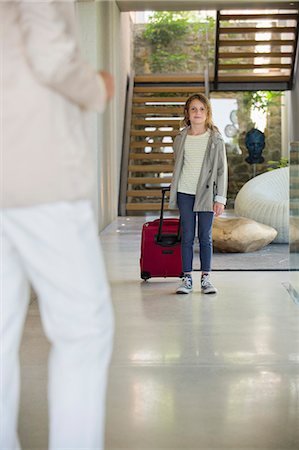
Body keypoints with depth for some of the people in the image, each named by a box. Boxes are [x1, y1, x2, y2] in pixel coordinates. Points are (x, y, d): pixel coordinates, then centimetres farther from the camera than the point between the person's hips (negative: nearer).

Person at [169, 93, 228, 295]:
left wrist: (220, 198, -7)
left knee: (206, 237, 3)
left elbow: (222, 169, -1)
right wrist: (174, 192, 13)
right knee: (187, 237, 3)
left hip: (206, 193, -2)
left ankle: (206, 278, 11)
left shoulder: (215, 139, -1)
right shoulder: (181, 138, 6)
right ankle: (187, 279, 8)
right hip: (185, 193, 2)